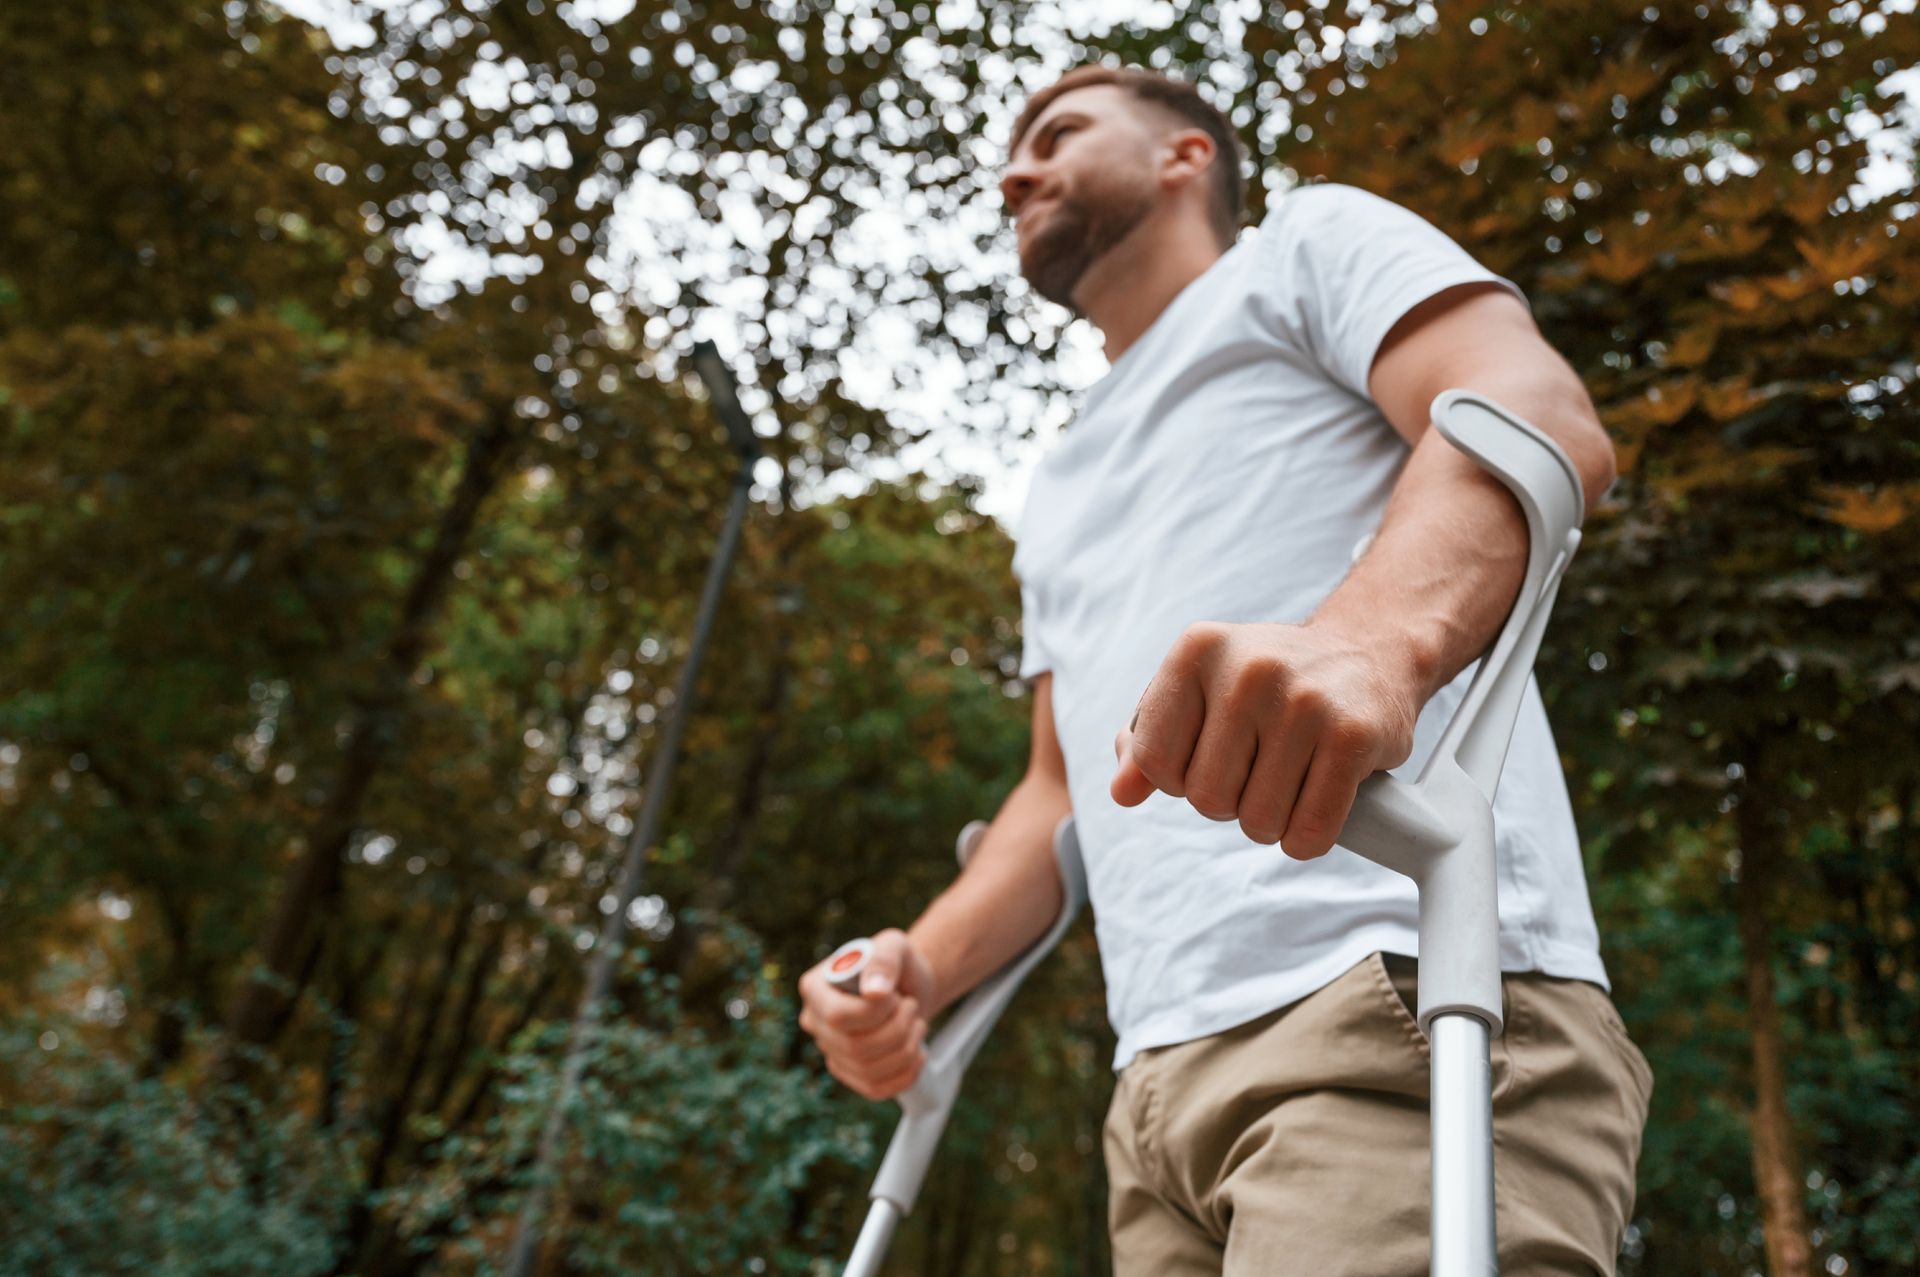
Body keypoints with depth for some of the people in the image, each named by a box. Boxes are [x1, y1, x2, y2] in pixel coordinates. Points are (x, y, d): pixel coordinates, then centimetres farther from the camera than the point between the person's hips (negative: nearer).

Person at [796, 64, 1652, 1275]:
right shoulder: (1061, 492, 31)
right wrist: (918, 971, 9)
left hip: (1403, 998, -7)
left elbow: (1538, 419, -8)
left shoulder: (1308, 242, 12)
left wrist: (1378, 635, -31)